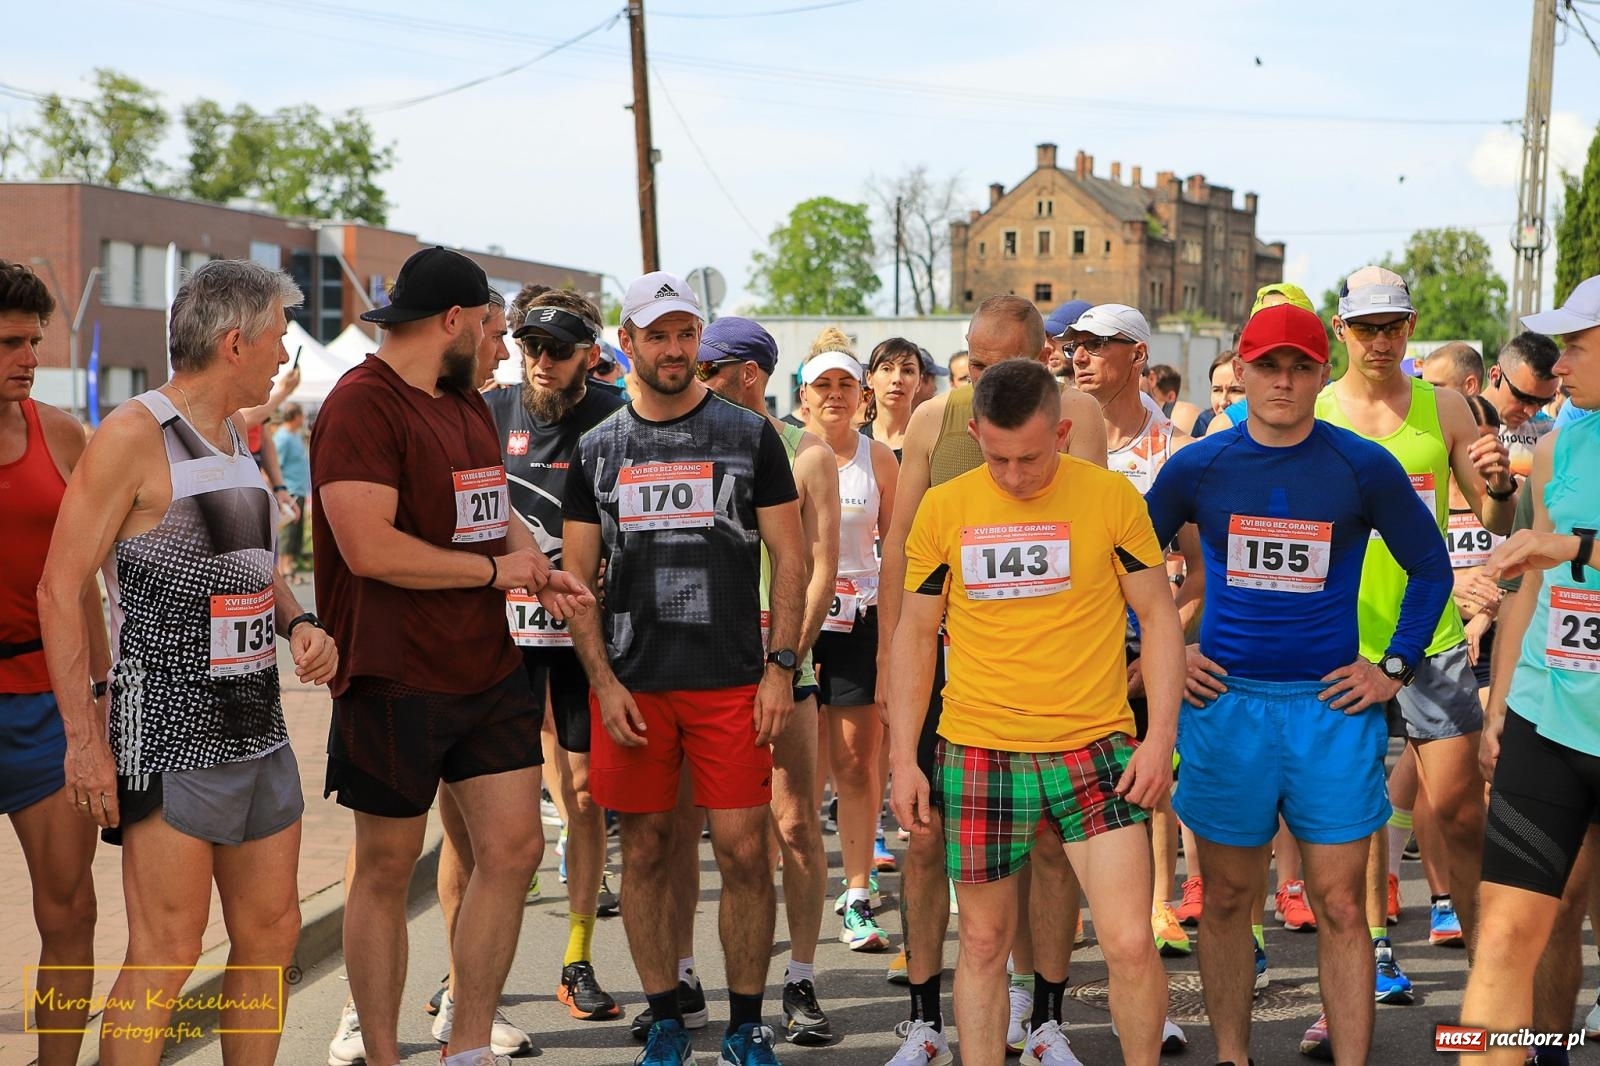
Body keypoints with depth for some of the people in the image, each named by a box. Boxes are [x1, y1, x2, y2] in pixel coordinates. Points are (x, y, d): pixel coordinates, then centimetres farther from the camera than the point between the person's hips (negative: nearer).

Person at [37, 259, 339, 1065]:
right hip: (171, 736, -8)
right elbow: (60, 589, -13)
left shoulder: (235, 438, 14)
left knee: (271, 933, 12)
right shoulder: (135, 435, -11)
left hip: (257, 728, 9)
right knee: (164, 957, -7)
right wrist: (84, 737, -17)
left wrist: (299, 624, 6)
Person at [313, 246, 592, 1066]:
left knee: (514, 848, 5)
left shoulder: (466, 401, 15)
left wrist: (541, 574, 5)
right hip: (395, 680, -8)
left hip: (488, 668, 8)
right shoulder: (363, 405, -14)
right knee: (387, 868, 4)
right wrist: (497, 569, -13)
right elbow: (368, 547, -24)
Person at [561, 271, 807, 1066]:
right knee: (645, 851, 7)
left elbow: (790, 559, 3)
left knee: (743, 851, -2)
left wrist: (780, 667, -5)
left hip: (731, 682, -1)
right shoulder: (598, 450, 8)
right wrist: (603, 681, -3)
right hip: (631, 686, 2)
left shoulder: (749, 436, 4)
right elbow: (577, 575, 7)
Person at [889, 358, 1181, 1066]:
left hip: (1094, 751, -1)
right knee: (983, 942, 9)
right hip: (977, 754, 2)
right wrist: (903, 759, 4)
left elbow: (1158, 616, 4)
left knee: (1129, 942, -7)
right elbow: (915, 634, 9)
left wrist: (1161, 737, -5)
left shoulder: (1111, 496, -2)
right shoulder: (943, 508, 2)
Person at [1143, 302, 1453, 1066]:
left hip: (1331, 706, -1)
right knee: (1227, 901, 9)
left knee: (1340, 907, 0)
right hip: (1224, 702, 1)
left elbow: (1430, 568, 9)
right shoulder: (1196, 467, 1)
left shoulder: (1365, 468, -2)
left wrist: (1394, 668, 2)